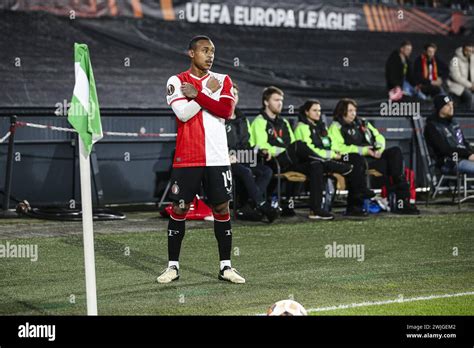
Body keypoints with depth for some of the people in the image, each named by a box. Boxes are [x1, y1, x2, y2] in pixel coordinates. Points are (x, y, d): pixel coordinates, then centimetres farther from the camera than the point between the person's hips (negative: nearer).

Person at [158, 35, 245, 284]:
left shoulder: (223, 81, 8)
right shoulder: (176, 82, 2)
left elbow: (226, 110, -9)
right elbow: (183, 113, -13)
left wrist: (197, 94, -10)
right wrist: (208, 91, -8)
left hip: (217, 158, 2)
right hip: (187, 158, -2)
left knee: (222, 209, 3)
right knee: (179, 209, 0)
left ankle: (226, 266, 10)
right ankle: (173, 266, 10)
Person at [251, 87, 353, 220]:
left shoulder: (283, 122, 27)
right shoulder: (260, 122, 3)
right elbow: (262, 147, -10)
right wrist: (288, 150, -16)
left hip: (291, 162, 7)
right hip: (273, 162, -7)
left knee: (316, 166, -21)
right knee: (298, 145, -31)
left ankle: (315, 209, -26)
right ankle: (333, 166, -20)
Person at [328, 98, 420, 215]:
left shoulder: (362, 123, 27)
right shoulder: (336, 127, 5)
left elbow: (379, 137, 23)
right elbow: (339, 148, -12)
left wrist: (379, 148, -1)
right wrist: (363, 150, -18)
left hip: (373, 154, 6)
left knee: (396, 151, -21)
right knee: (385, 163, -30)